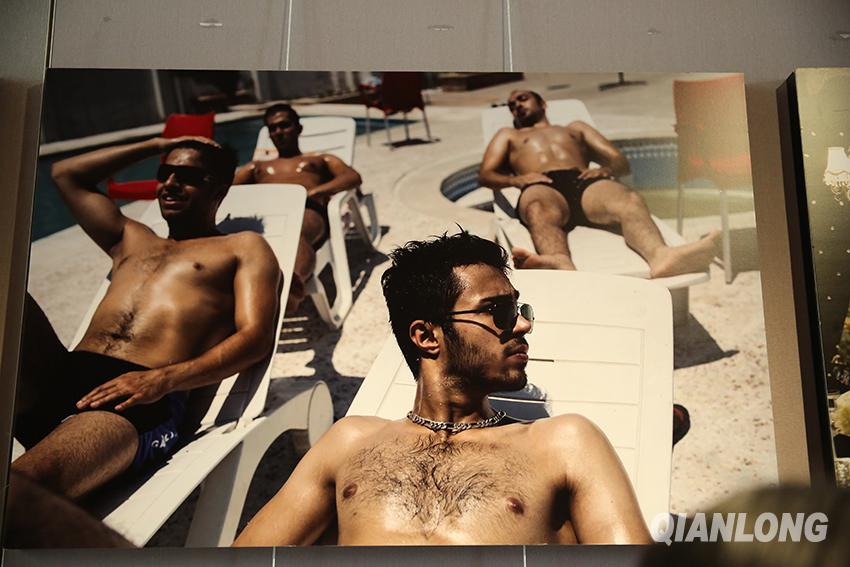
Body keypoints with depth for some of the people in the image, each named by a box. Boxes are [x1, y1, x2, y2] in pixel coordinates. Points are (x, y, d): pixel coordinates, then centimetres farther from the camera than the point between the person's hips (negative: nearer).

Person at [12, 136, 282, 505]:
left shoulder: (243, 248, 18)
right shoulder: (131, 240, 36)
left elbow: (257, 338, 1)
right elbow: (66, 174, 45)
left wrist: (163, 379, -16)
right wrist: (156, 145, 39)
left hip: (144, 400, -7)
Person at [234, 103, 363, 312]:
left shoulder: (321, 160, 36)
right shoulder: (257, 167, 44)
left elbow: (353, 177, 14)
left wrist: (314, 191, -7)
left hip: (307, 210, -2)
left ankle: (295, 283, -73)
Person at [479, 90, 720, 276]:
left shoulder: (575, 127, 41)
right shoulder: (507, 135, 39)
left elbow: (621, 162, 28)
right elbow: (485, 175, 20)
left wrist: (606, 169, 1)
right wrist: (516, 179, -4)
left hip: (584, 182, 2)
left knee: (629, 199, -35)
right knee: (540, 211, -42)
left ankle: (660, 256, -66)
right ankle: (563, 266, -74)